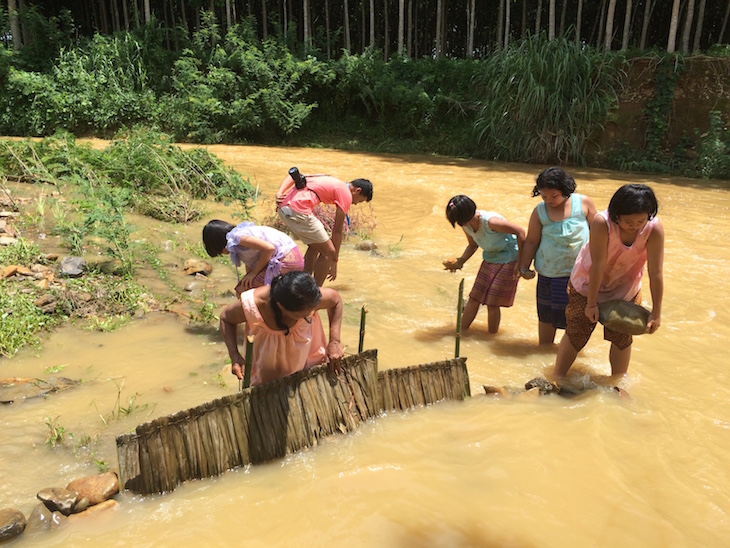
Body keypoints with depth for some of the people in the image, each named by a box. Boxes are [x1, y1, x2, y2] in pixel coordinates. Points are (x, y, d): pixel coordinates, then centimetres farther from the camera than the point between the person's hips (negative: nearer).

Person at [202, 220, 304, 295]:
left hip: (285, 261, -11)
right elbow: (250, 264, 22)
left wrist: (254, 272, -11)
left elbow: (269, 248, -22)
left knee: (242, 292, -5)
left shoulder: (237, 237, -12)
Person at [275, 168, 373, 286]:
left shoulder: (329, 181, 27)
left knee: (315, 246, 24)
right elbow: (337, 231, 3)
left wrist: (279, 193, 3)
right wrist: (334, 261, 11)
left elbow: (292, 176, 17)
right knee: (328, 252, 1)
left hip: (283, 207, 9)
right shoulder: (346, 194, 4)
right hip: (298, 210, -9)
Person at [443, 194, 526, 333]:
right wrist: (460, 261, -6)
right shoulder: (466, 225, -8)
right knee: (475, 297, 5)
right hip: (489, 259, 7)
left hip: (508, 260, -6)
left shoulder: (490, 221, -31)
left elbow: (520, 231, -26)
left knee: (492, 303, -4)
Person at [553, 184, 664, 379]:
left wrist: (656, 312, -18)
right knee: (575, 334, 4)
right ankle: (556, 379, 20)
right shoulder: (602, 222, -33)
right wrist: (591, 303, -22)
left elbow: (656, 273, -23)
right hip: (588, 284, -2)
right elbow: (597, 266, -29)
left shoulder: (654, 229, -27)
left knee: (622, 337, 9)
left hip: (625, 289, 2)